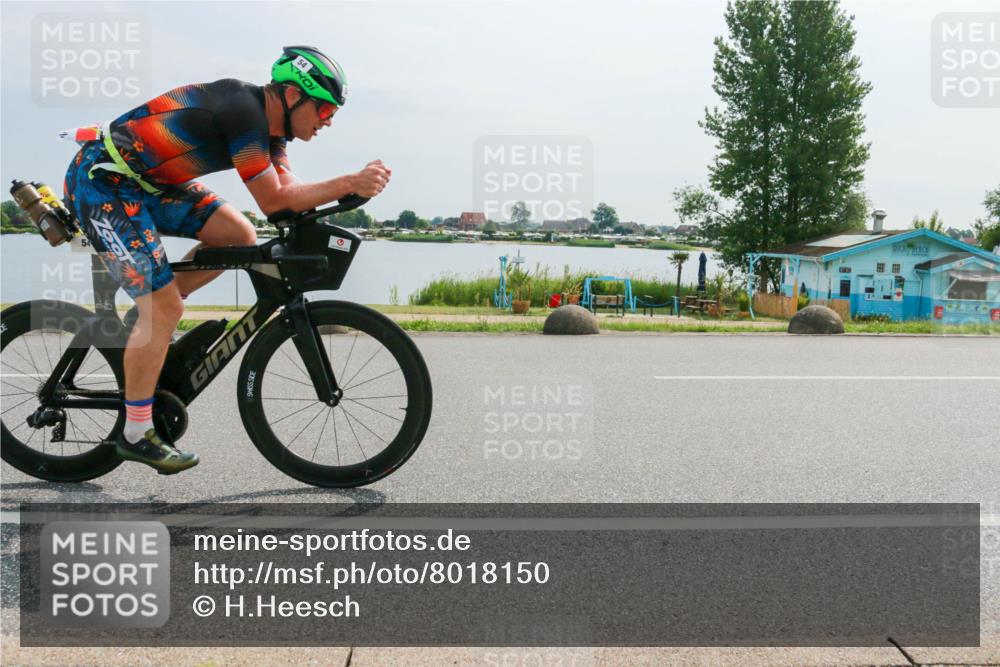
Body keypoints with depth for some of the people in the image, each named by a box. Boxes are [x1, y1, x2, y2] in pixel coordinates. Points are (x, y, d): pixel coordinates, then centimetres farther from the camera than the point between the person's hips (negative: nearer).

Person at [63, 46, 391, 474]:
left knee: (239, 237, 2)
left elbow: (287, 191, 1)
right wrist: (350, 184, -23)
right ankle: (136, 436, 3)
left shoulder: (269, 118, 3)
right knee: (165, 307, -11)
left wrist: (351, 187, -13)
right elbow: (272, 201, -22)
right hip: (101, 181, -9)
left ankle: (149, 322, 14)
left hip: (146, 178, 9)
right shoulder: (243, 110, -25)